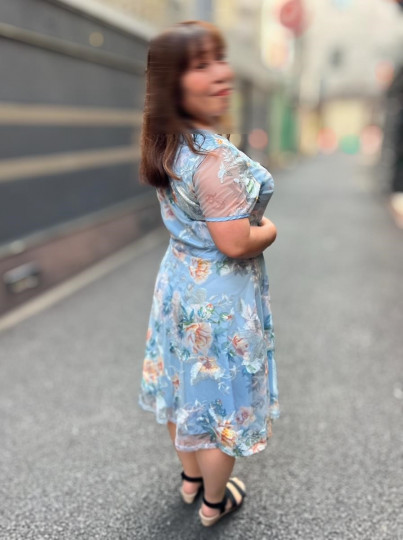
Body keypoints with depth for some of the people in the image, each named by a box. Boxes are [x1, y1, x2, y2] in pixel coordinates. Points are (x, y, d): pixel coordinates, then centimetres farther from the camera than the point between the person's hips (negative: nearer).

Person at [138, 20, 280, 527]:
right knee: (222, 395, 13)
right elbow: (235, 243, -26)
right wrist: (270, 231, -7)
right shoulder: (217, 158, -28)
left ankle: (190, 476, 48)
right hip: (220, 297, -8)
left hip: (179, 281, 8)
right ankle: (215, 501, 36)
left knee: (187, 383, 23)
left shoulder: (167, 146, -1)